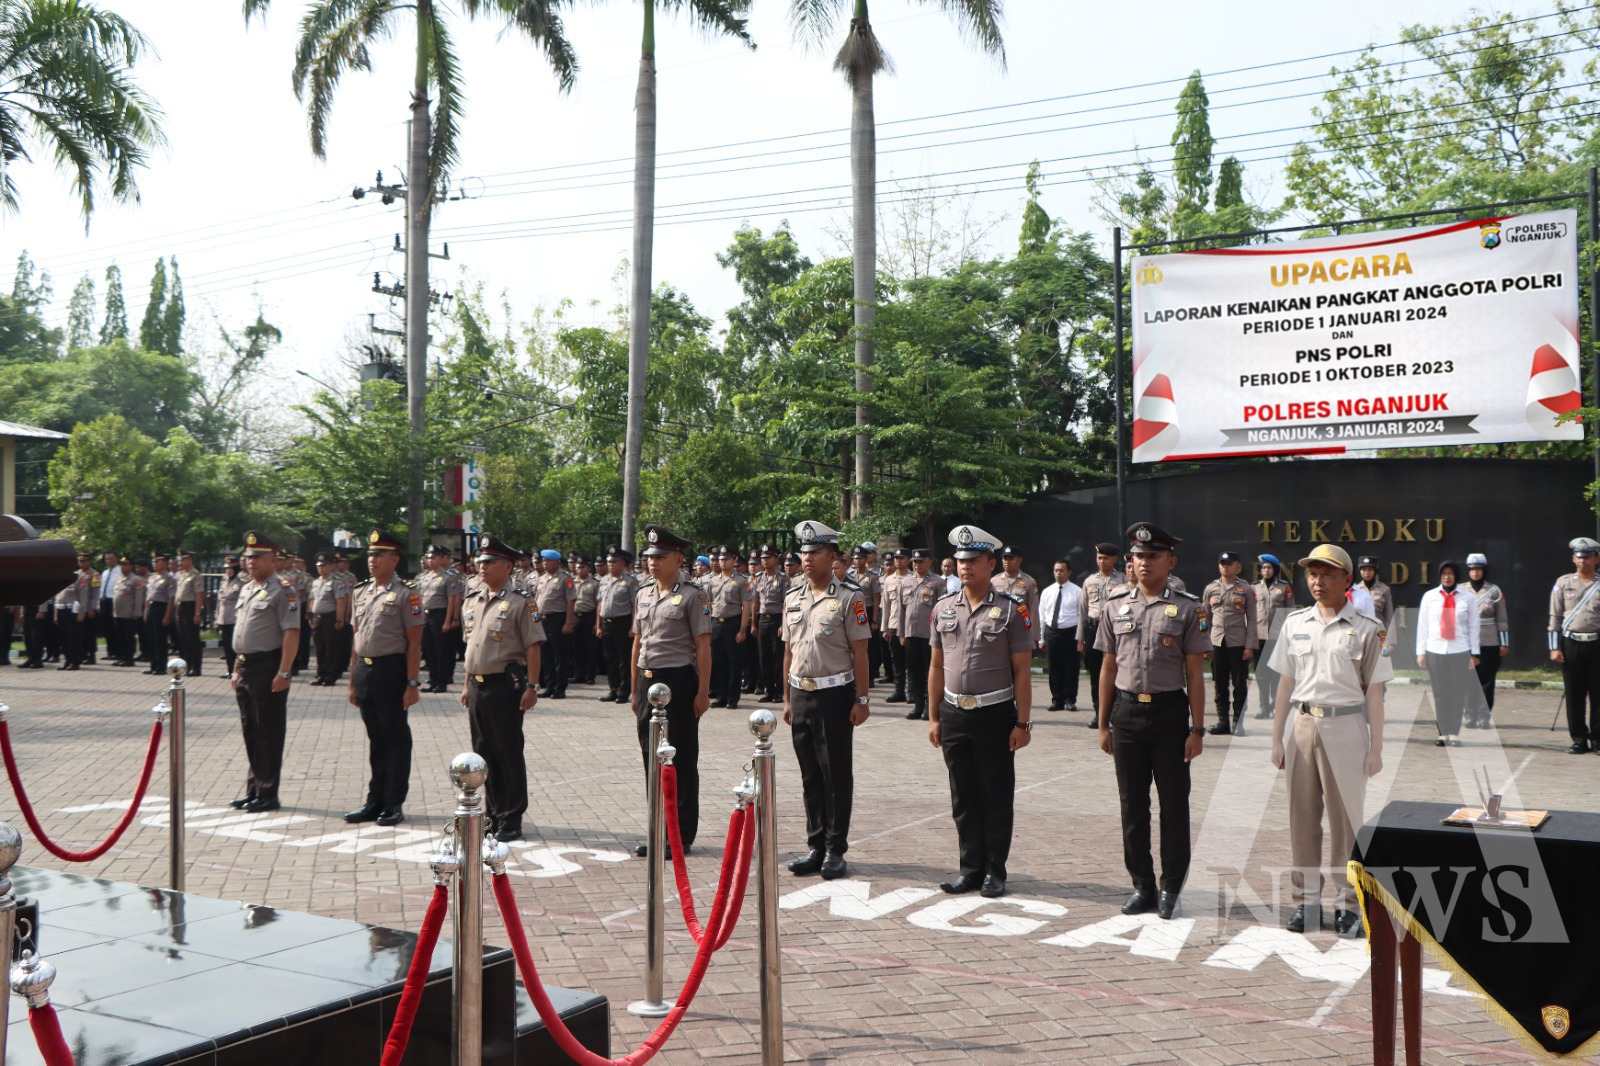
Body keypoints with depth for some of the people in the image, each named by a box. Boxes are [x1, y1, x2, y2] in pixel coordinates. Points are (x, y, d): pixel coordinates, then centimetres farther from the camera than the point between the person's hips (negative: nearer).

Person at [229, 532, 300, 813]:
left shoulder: (282, 590, -12)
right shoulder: (246, 590, 16)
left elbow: (291, 633, -18)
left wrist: (283, 673, -22)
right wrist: (237, 668, 18)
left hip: (268, 668, -9)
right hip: (246, 667, 9)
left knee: (269, 734, -1)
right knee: (250, 732, 15)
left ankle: (267, 794, 7)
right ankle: (253, 789, 25)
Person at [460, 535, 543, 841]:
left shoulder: (520, 603, -10)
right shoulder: (471, 600, 12)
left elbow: (533, 647, -12)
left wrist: (531, 687, -16)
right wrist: (467, 684, 17)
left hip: (505, 685, -7)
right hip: (477, 686, 7)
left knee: (509, 754, 0)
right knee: (484, 752, 13)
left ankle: (511, 820, 9)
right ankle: (493, 815, 25)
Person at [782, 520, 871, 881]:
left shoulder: (849, 596, -7)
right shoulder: (792, 597, 9)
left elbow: (859, 652, -8)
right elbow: (789, 651, 14)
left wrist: (862, 699, -10)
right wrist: (787, 698, 13)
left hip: (834, 694, -5)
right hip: (801, 694, 5)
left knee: (837, 776, 2)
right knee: (810, 777, 11)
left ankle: (835, 850, 11)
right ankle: (815, 846, 20)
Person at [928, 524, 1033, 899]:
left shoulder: (1011, 609, -6)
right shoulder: (944, 608, 6)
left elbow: (1022, 671, -6)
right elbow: (936, 666, 11)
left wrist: (1023, 722, -9)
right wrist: (934, 717, 9)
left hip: (995, 714, -4)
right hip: (954, 713, 4)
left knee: (997, 797, 5)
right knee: (963, 797, 10)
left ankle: (995, 870, 16)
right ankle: (971, 868, 21)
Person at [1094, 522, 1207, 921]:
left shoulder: (1186, 608, -3)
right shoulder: (1116, 604, 5)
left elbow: (1194, 674, -2)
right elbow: (1109, 667, 9)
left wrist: (1197, 729, -6)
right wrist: (1103, 724, 8)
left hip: (1169, 712, -3)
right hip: (1127, 711, 3)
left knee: (1174, 804, 6)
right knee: (1132, 805, 9)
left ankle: (1171, 887, 19)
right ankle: (1142, 886, 21)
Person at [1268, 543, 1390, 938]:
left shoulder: (1367, 629, -2)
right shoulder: (1295, 623, 8)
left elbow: (1374, 692, -1)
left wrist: (1376, 747, -3)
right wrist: (1277, 738, 10)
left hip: (1345, 727, -3)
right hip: (1302, 725, 4)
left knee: (1346, 817, 2)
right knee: (1302, 816, 8)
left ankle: (1347, 903, 12)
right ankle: (1306, 899, 17)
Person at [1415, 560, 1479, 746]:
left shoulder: (1467, 597, 5)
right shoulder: (1429, 596, 5)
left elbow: (1473, 626, 6)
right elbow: (1422, 625, 6)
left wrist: (1474, 653, 2)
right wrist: (1421, 652, 3)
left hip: (1460, 651, 0)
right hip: (1435, 650, 0)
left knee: (1458, 694, -2)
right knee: (1440, 694, 1)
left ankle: (1455, 733, 5)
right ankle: (1443, 733, 7)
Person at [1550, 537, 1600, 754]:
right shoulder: (1563, 583, 6)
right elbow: (1555, 616, 5)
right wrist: (1554, 647, -1)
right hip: (1571, 644, 0)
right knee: (1574, 695, 4)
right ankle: (1579, 739, 12)